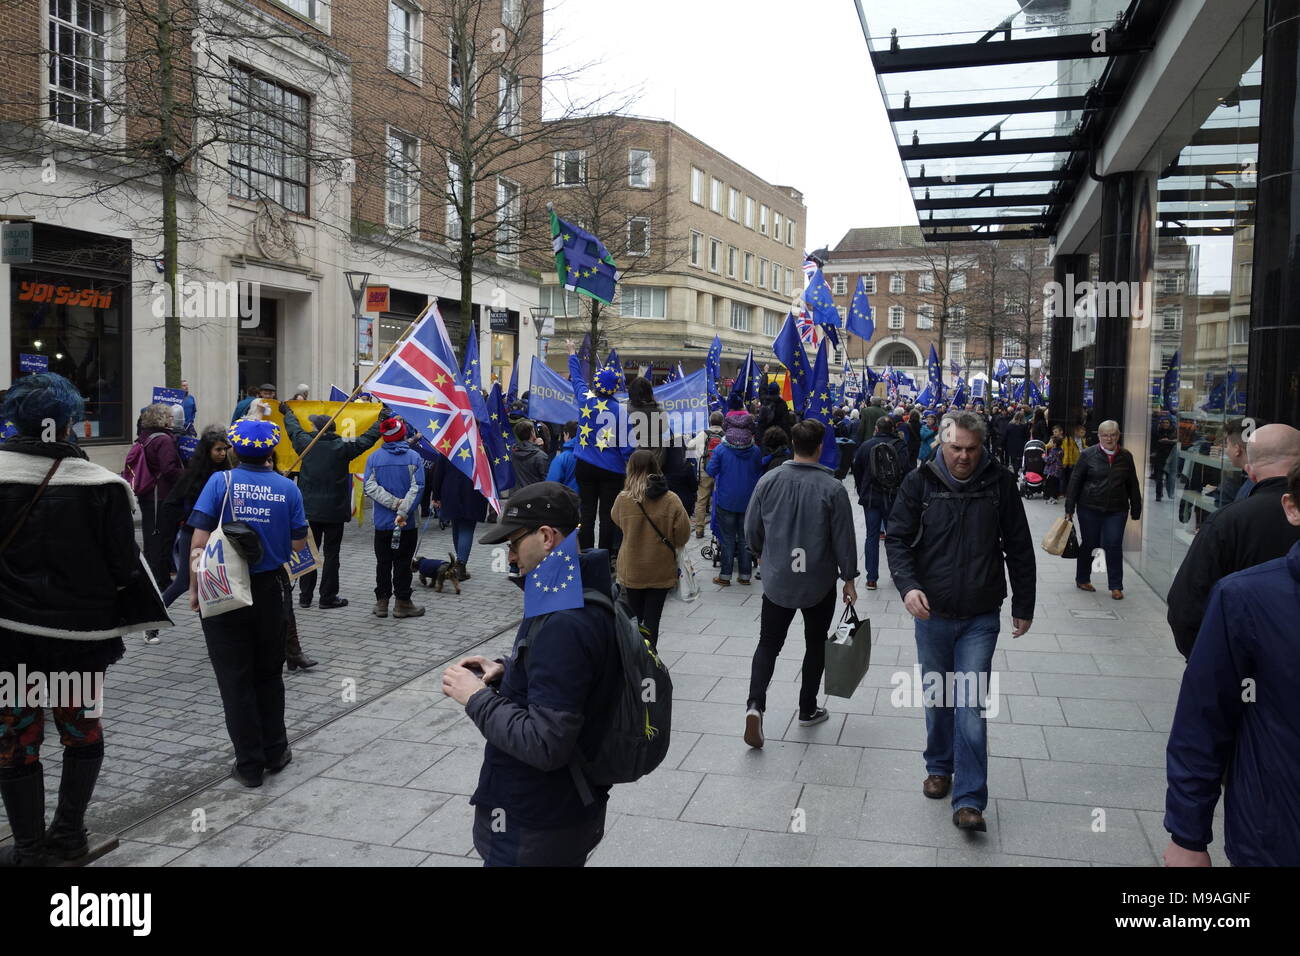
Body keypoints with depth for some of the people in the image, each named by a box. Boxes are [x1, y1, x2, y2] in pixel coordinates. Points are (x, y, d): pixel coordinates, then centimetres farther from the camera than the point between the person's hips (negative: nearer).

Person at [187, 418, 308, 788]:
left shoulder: (221, 482, -8)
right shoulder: (288, 488, -4)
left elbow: (199, 542, -12)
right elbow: (298, 544, -2)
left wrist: (195, 589, -3)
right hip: (270, 591, 2)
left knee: (235, 678, 7)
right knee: (268, 673, 18)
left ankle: (249, 764, 13)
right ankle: (274, 752, 26)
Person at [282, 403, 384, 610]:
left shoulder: (306, 443, -3)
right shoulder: (342, 447, -10)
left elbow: (293, 428, 18)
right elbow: (367, 439, 0)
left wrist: (287, 412, 39)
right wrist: (382, 419, 15)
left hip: (309, 509, 3)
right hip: (334, 511, -3)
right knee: (331, 554, 3)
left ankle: (305, 596, 16)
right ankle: (328, 597, 7)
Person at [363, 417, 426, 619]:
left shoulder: (374, 458, 1)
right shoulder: (414, 457, -4)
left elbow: (370, 487, -10)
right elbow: (417, 488, -15)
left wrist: (394, 503, -14)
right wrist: (403, 511, -18)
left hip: (382, 523, 2)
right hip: (408, 523, -2)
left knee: (383, 562, 12)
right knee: (403, 563, 5)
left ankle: (382, 602, 16)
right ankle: (402, 603, 9)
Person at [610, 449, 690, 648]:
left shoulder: (623, 499, -14)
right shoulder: (671, 501, -14)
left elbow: (616, 520, 7)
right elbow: (683, 537, -6)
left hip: (632, 570, 1)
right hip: (661, 572, 0)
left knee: (635, 617, 16)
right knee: (652, 619, 7)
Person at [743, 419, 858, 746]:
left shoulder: (768, 481, -8)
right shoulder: (833, 488, -15)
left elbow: (751, 529, 2)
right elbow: (844, 539, -10)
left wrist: (763, 553, 22)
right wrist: (849, 578, 3)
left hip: (777, 581, 2)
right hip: (819, 583, -1)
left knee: (768, 644, 11)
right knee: (816, 644, 17)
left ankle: (755, 703, -9)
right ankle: (808, 710, 27)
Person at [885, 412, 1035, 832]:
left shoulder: (1000, 483, -4)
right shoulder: (920, 482, -5)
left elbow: (1019, 548, 4)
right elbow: (897, 538, -3)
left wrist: (1023, 606, 7)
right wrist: (907, 585, -20)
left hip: (980, 618, -1)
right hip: (932, 614, 1)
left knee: (970, 706, -5)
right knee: (937, 698, 16)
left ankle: (969, 801, 1)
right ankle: (939, 767, 38)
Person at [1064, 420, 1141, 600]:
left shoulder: (1126, 456, 6)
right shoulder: (1088, 455, -2)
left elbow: (1133, 485, 12)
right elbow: (1075, 481, 0)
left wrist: (1136, 509, 12)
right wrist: (1069, 508, -3)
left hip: (1116, 510, 1)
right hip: (1090, 508, -1)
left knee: (1114, 546, -5)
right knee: (1089, 544, 8)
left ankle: (1116, 586, 6)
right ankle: (1082, 579, 28)